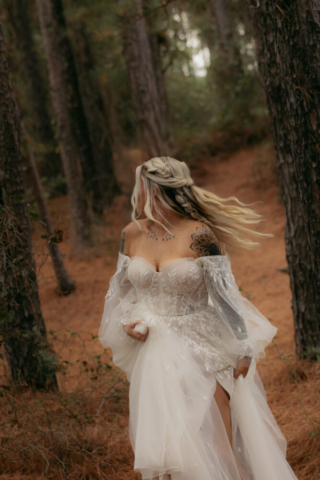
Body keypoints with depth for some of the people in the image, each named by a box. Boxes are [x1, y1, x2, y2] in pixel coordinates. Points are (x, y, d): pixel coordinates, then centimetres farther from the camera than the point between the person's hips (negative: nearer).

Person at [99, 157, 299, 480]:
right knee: (164, 446, 8)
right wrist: (127, 321, -3)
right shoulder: (131, 234, 2)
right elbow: (120, 289, 15)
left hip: (201, 351, -4)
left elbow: (225, 293, -10)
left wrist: (243, 350, -9)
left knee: (217, 445, -1)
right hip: (154, 354, 4)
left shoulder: (198, 234, -14)